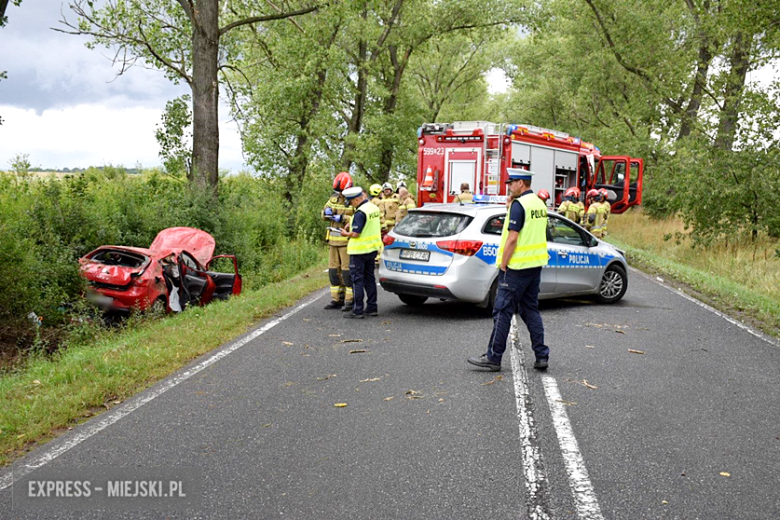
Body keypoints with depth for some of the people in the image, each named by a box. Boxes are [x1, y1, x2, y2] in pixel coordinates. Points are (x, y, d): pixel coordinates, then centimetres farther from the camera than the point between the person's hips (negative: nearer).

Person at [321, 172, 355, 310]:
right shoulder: (334, 199, 12)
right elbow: (323, 214, 16)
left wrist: (343, 218, -25)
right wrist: (326, 212, -7)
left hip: (347, 241, -7)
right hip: (333, 240, 7)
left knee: (347, 270, -4)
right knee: (333, 270, 10)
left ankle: (350, 300, 4)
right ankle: (336, 299, 20)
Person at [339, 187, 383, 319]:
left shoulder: (360, 213, -20)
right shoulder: (374, 208, 9)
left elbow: (355, 233, -23)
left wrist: (346, 234, -4)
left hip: (359, 251, -9)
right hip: (372, 249, 9)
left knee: (357, 280, -2)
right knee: (369, 278, 15)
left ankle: (358, 310, 0)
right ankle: (372, 308, 20)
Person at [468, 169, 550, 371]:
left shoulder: (519, 204, -15)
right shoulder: (540, 204, 13)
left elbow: (512, 238, -19)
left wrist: (503, 265, -13)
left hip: (517, 267, -9)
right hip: (536, 264, 9)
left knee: (503, 311, -2)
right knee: (531, 309, 14)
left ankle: (493, 357, 3)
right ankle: (541, 355, 12)